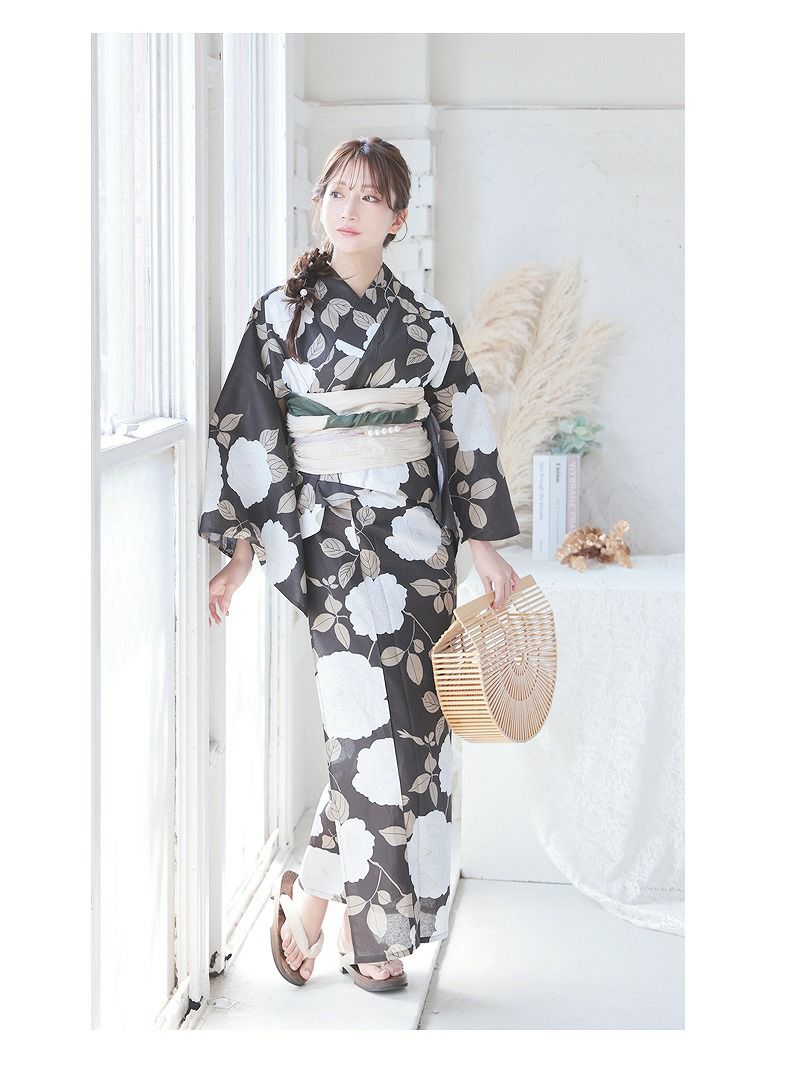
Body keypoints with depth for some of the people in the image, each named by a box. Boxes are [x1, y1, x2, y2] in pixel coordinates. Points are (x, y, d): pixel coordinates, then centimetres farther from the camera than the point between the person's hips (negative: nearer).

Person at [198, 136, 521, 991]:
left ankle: (317, 892, 16)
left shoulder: (425, 320, 8)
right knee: (380, 720, -9)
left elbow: (465, 432, 10)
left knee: (408, 722, 1)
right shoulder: (283, 310, 2)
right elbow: (249, 430, 1)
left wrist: (486, 544, 6)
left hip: (418, 535, 3)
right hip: (334, 537, -3)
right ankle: (371, 932, 5)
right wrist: (239, 552, -4)